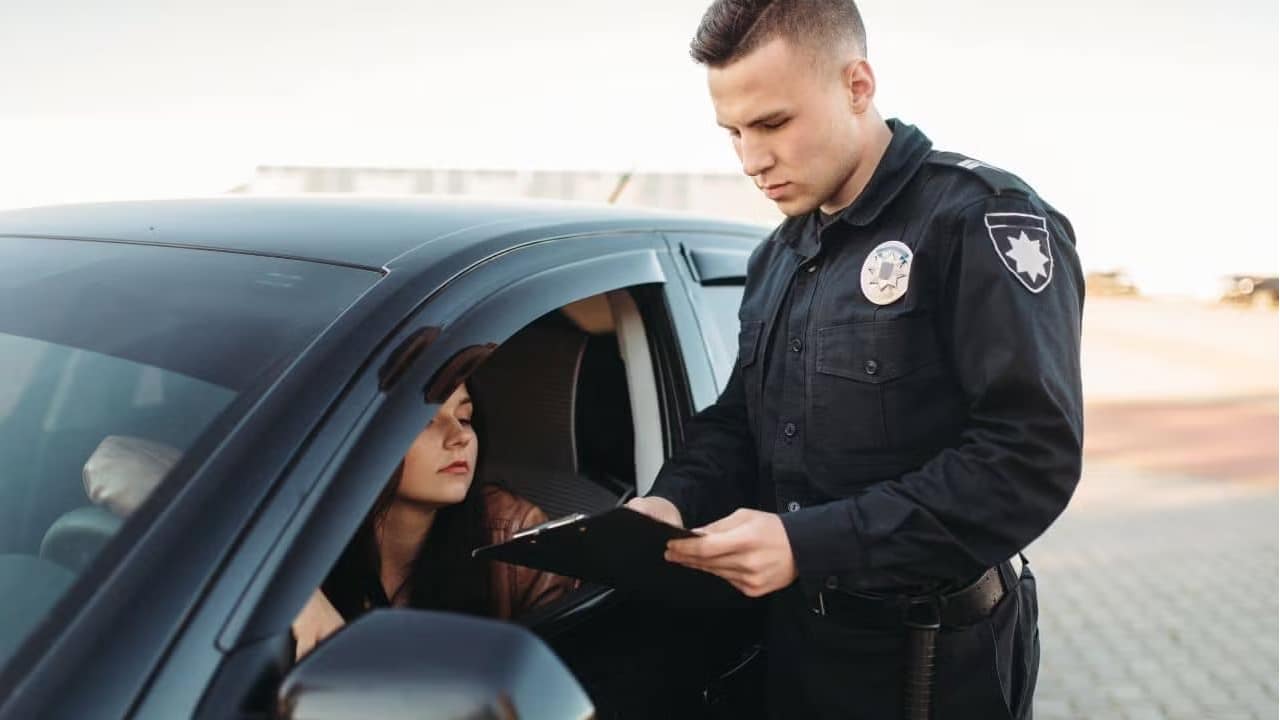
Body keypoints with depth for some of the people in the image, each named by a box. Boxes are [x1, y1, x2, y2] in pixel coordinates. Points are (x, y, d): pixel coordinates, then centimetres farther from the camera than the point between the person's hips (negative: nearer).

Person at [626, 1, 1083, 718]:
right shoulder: (778, 256, 8)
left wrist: (808, 544, -29)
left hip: (934, 659, -6)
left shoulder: (981, 222, -16)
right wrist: (673, 500, -8)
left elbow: (1032, 457, -25)